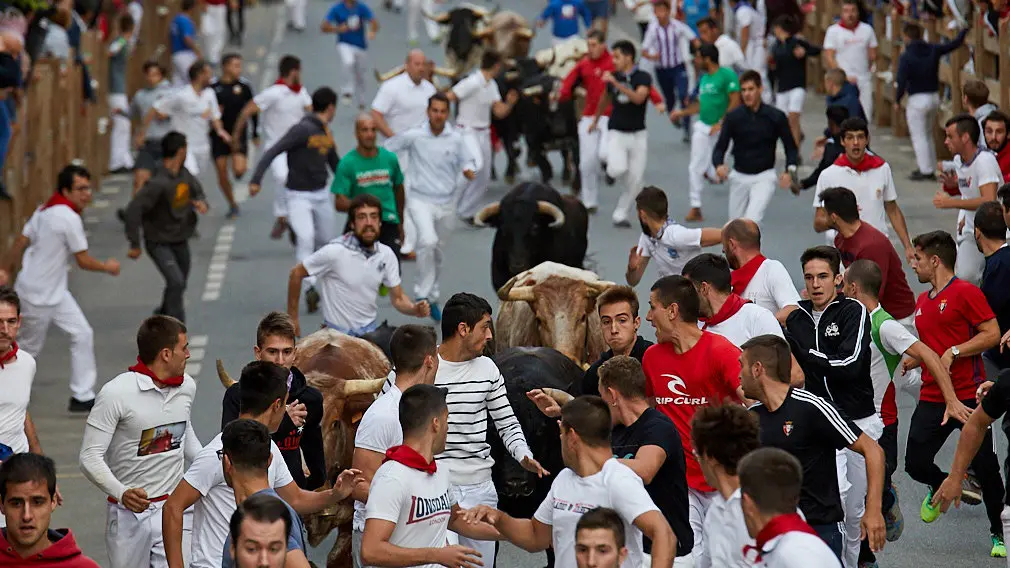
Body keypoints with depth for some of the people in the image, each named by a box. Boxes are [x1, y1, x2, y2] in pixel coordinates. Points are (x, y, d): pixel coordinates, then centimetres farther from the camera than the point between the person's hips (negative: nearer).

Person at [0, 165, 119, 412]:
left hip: (56, 292, 9)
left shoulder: (46, 210, 4)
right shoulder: (69, 218, -23)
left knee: (82, 335, 5)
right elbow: (84, 261, -17)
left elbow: (20, 241, 8)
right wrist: (107, 267, 0)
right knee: (30, 348, 7)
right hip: (37, 296, -9)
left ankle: (82, 397, 8)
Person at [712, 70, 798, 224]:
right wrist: (719, 165, -28)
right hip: (739, 177, 3)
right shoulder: (733, 117, -6)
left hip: (764, 177, -3)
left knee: (752, 219, -23)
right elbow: (720, 147, -5)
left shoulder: (776, 117, -9)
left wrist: (790, 171, -18)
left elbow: (790, 147, 0)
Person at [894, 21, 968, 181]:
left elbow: (902, 82, -18)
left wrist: (897, 101, -4)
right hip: (934, 97, 7)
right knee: (928, 135, 20)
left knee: (919, 137, 0)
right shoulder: (933, 50, 0)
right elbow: (955, 43, 12)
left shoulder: (906, 57, -16)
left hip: (917, 100, -7)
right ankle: (931, 169, 23)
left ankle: (926, 171, -1)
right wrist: (965, 30, 31)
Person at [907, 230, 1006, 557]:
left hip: (968, 395, -7)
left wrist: (954, 352, -19)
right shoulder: (922, 302, 16)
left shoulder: (966, 292, -7)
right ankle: (940, 487, 33)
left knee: (984, 466, -5)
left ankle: (999, 533, 9)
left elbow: (992, 334, -13)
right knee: (916, 463, -1)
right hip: (931, 397, 7)